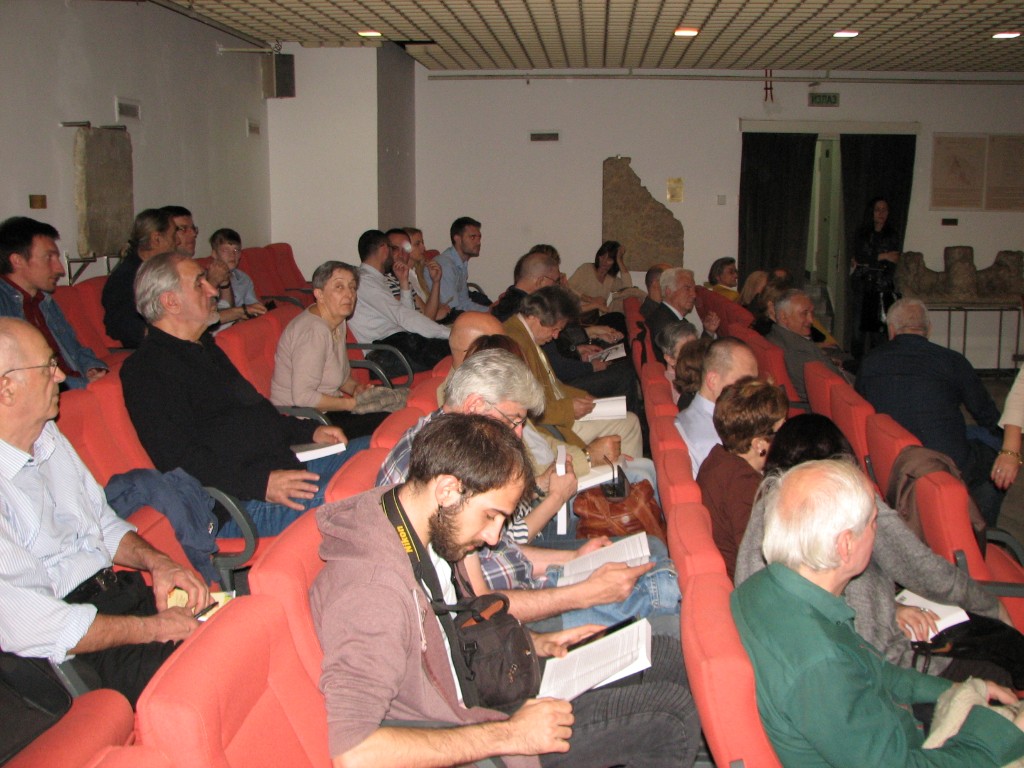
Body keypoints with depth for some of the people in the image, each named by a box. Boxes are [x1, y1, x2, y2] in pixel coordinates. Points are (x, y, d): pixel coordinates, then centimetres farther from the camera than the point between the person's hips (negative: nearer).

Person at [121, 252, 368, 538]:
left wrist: (310, 431, 18)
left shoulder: (205, 347, 23)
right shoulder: (145, 371, -9)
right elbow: (182, 461, -19)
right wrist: (260, 484, -27)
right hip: (238, 507, -10)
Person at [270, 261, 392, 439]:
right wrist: (354, 404, -18)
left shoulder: (337, 322, 8)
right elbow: (303, 397, -26)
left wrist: (355, 388, 2)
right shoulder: (314, 331, -22)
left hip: (326, 409, 10)